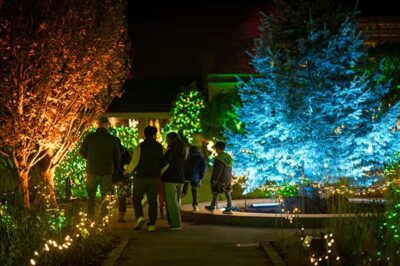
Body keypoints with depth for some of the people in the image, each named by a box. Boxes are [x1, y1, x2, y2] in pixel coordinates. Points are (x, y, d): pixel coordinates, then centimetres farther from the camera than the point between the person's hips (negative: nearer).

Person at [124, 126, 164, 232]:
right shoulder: (160, 147, 3)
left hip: (141, 177, -3)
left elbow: (134, 162, -11)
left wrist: (127, 171, 5)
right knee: (152, 201, 7)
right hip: (155, 178, 3)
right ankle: (151, 224, 4)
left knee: (137, 199, 12)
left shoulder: (140, 147, -7)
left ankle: (140, 217, -7)